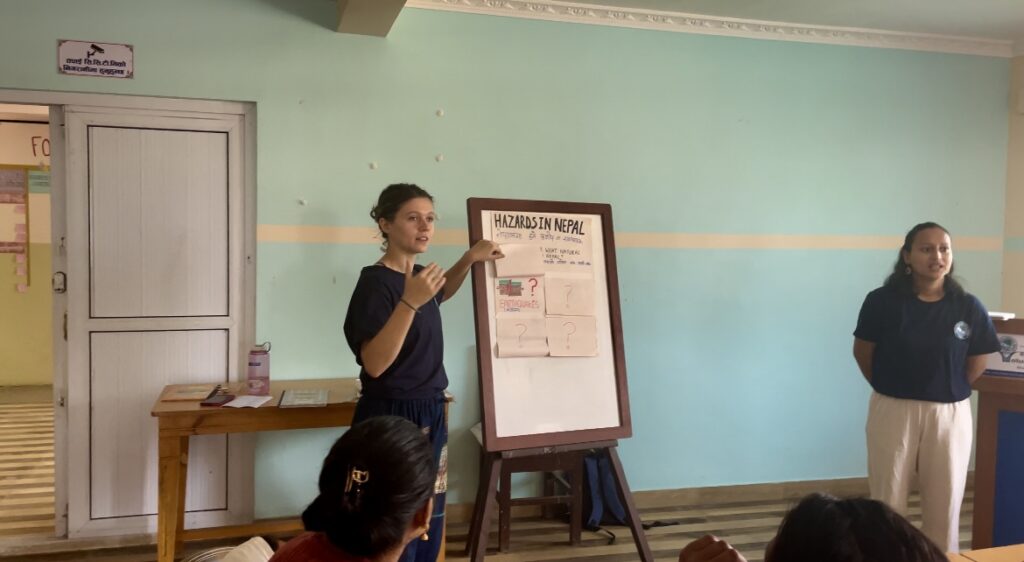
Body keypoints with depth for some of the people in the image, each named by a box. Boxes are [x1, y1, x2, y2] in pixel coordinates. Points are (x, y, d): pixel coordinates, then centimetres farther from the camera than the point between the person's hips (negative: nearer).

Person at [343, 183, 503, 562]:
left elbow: (441, 293, 32)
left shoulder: (418, 274, 7)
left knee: (428, 527, 17)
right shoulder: (375, 281, -17)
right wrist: (410, 302, -33)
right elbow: (374, 364, -24)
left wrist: (470, 259, 14)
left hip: (429, 416, 9)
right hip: (391, 420, -8)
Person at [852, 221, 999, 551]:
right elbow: (862, 352, 1)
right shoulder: (882, 301, -9)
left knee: (945, 502, 12)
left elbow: (977, 363, 7)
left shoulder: (969, 308, -5)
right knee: (888, 500, 8)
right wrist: (890, 388, 3)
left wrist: (947, 390, 4)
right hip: (893, 411, -1)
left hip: (950, 415, 1)